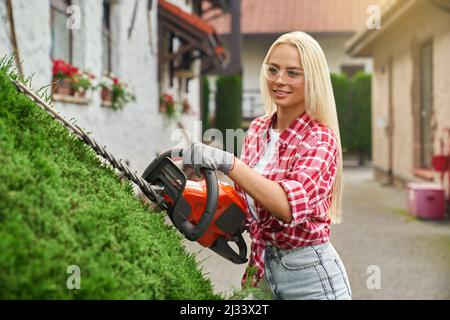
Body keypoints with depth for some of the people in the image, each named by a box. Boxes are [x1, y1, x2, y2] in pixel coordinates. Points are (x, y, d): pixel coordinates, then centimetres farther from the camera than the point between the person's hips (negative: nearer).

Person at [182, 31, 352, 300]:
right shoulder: (258, 129, 3)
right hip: (263, 270, 6)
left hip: (310, 279, -6)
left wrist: (227, 162, -38)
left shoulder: (320, 139, -15)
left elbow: (291, 205, -31)